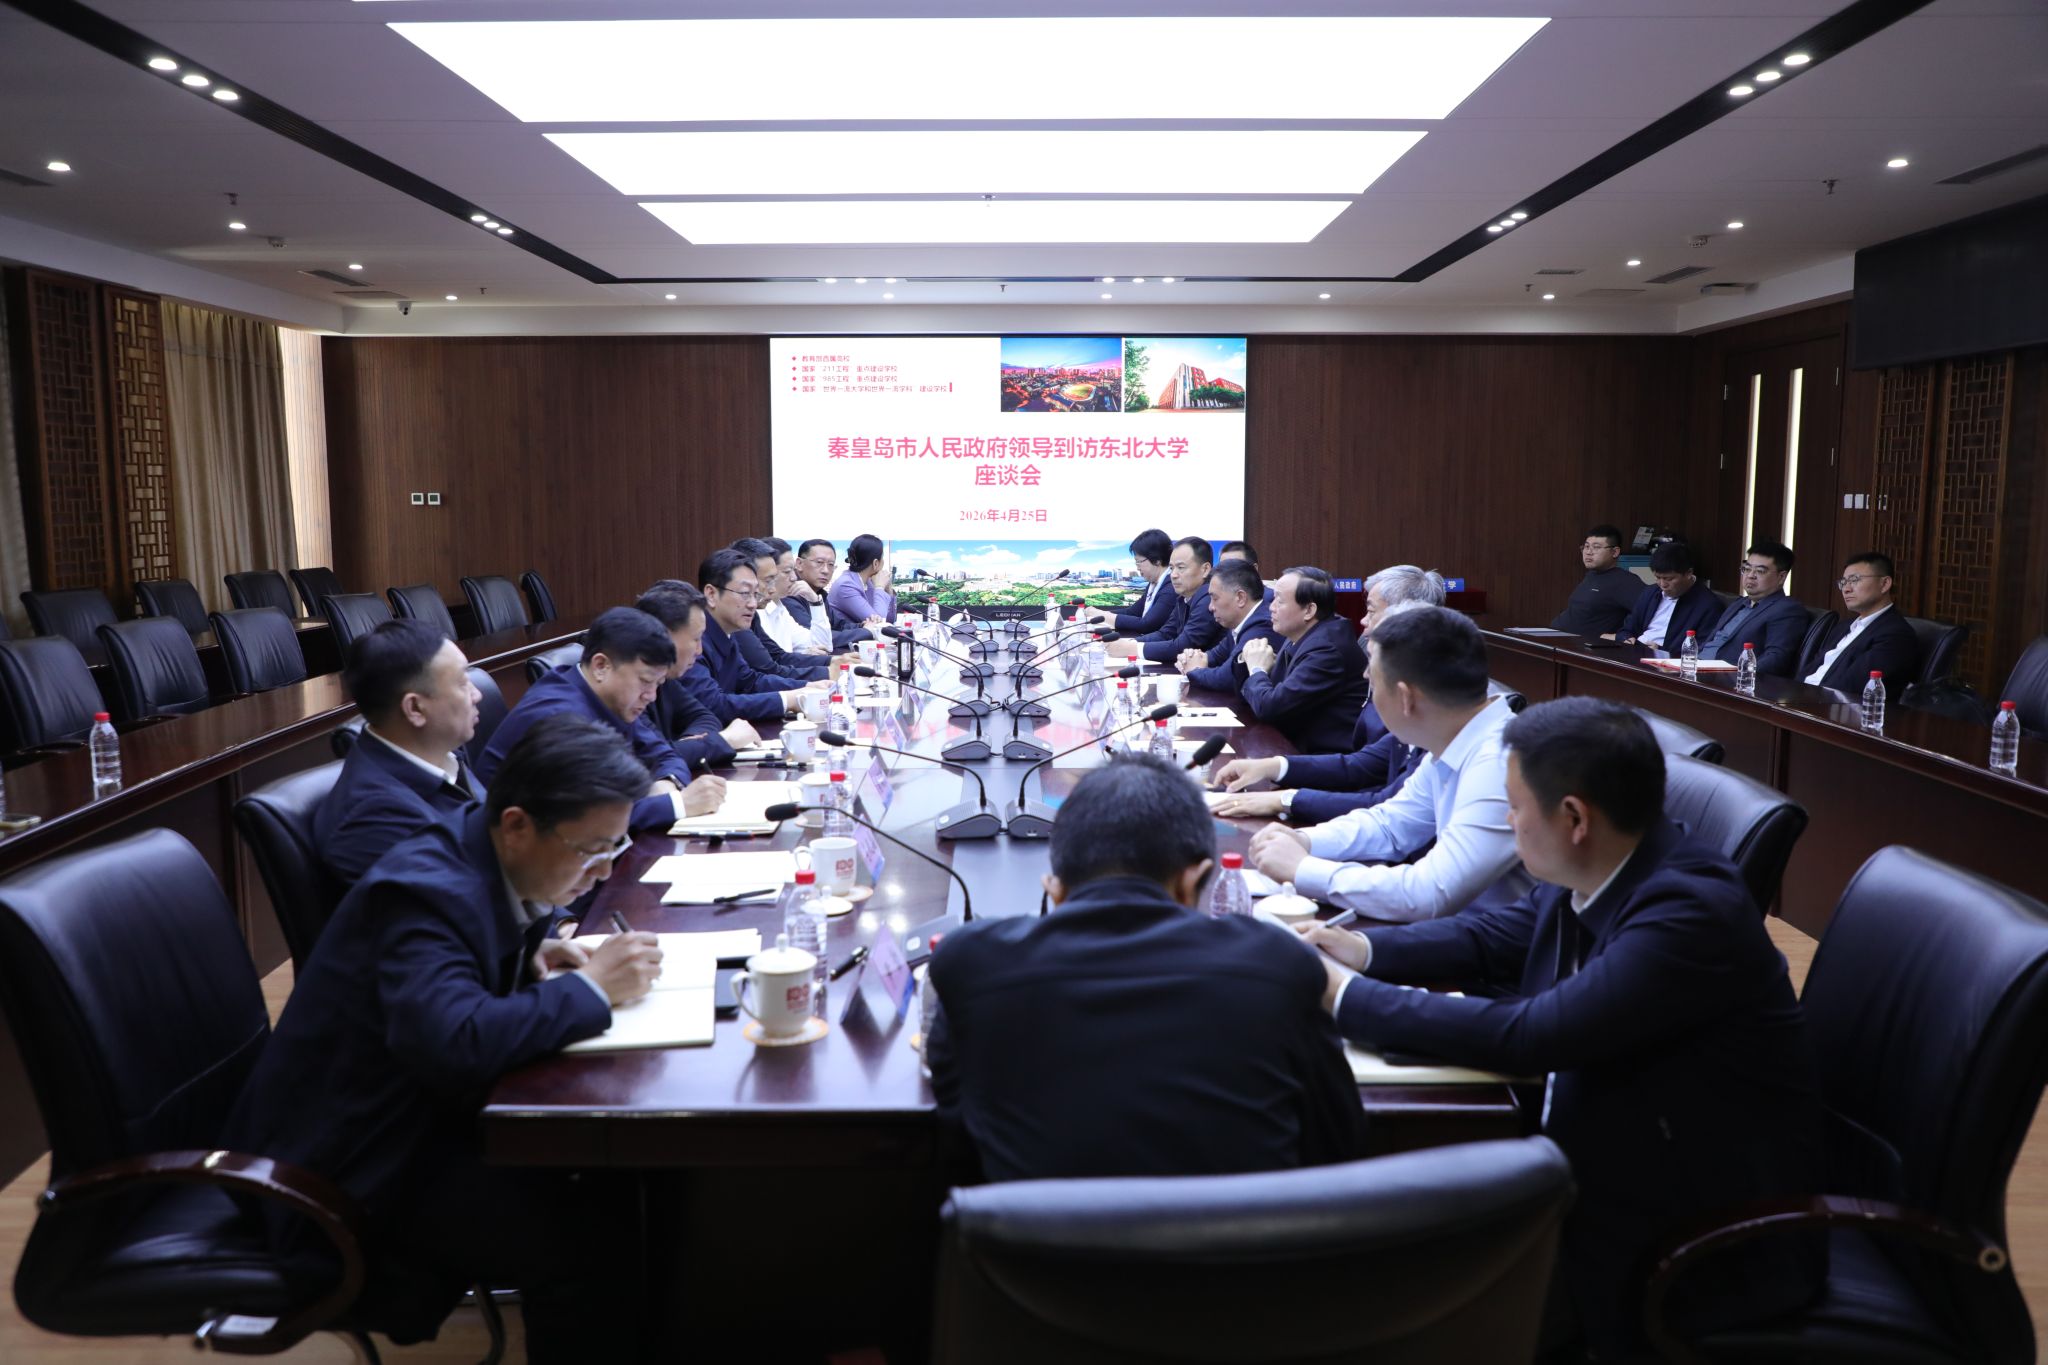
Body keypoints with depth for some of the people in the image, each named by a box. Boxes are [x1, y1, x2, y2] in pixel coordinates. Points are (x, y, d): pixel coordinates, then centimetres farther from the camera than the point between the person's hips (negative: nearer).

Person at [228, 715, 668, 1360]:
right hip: (357, 1166, -9)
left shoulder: (481, 858, 0)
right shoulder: (426, 889, -27)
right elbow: (457, 1043, -41)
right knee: (588, 1238, -25)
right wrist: (589, 987, -28)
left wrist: (533, 960, -1)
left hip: (426, 1111, 9)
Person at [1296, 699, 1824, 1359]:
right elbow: (1497, 935, 12)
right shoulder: (1596, 874, -3)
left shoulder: (1690, 911, -28)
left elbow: (1528, 1034, -30)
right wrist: (1364, 948, -3)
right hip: (1602, 1151, 8)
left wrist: (1348, 997, -22)